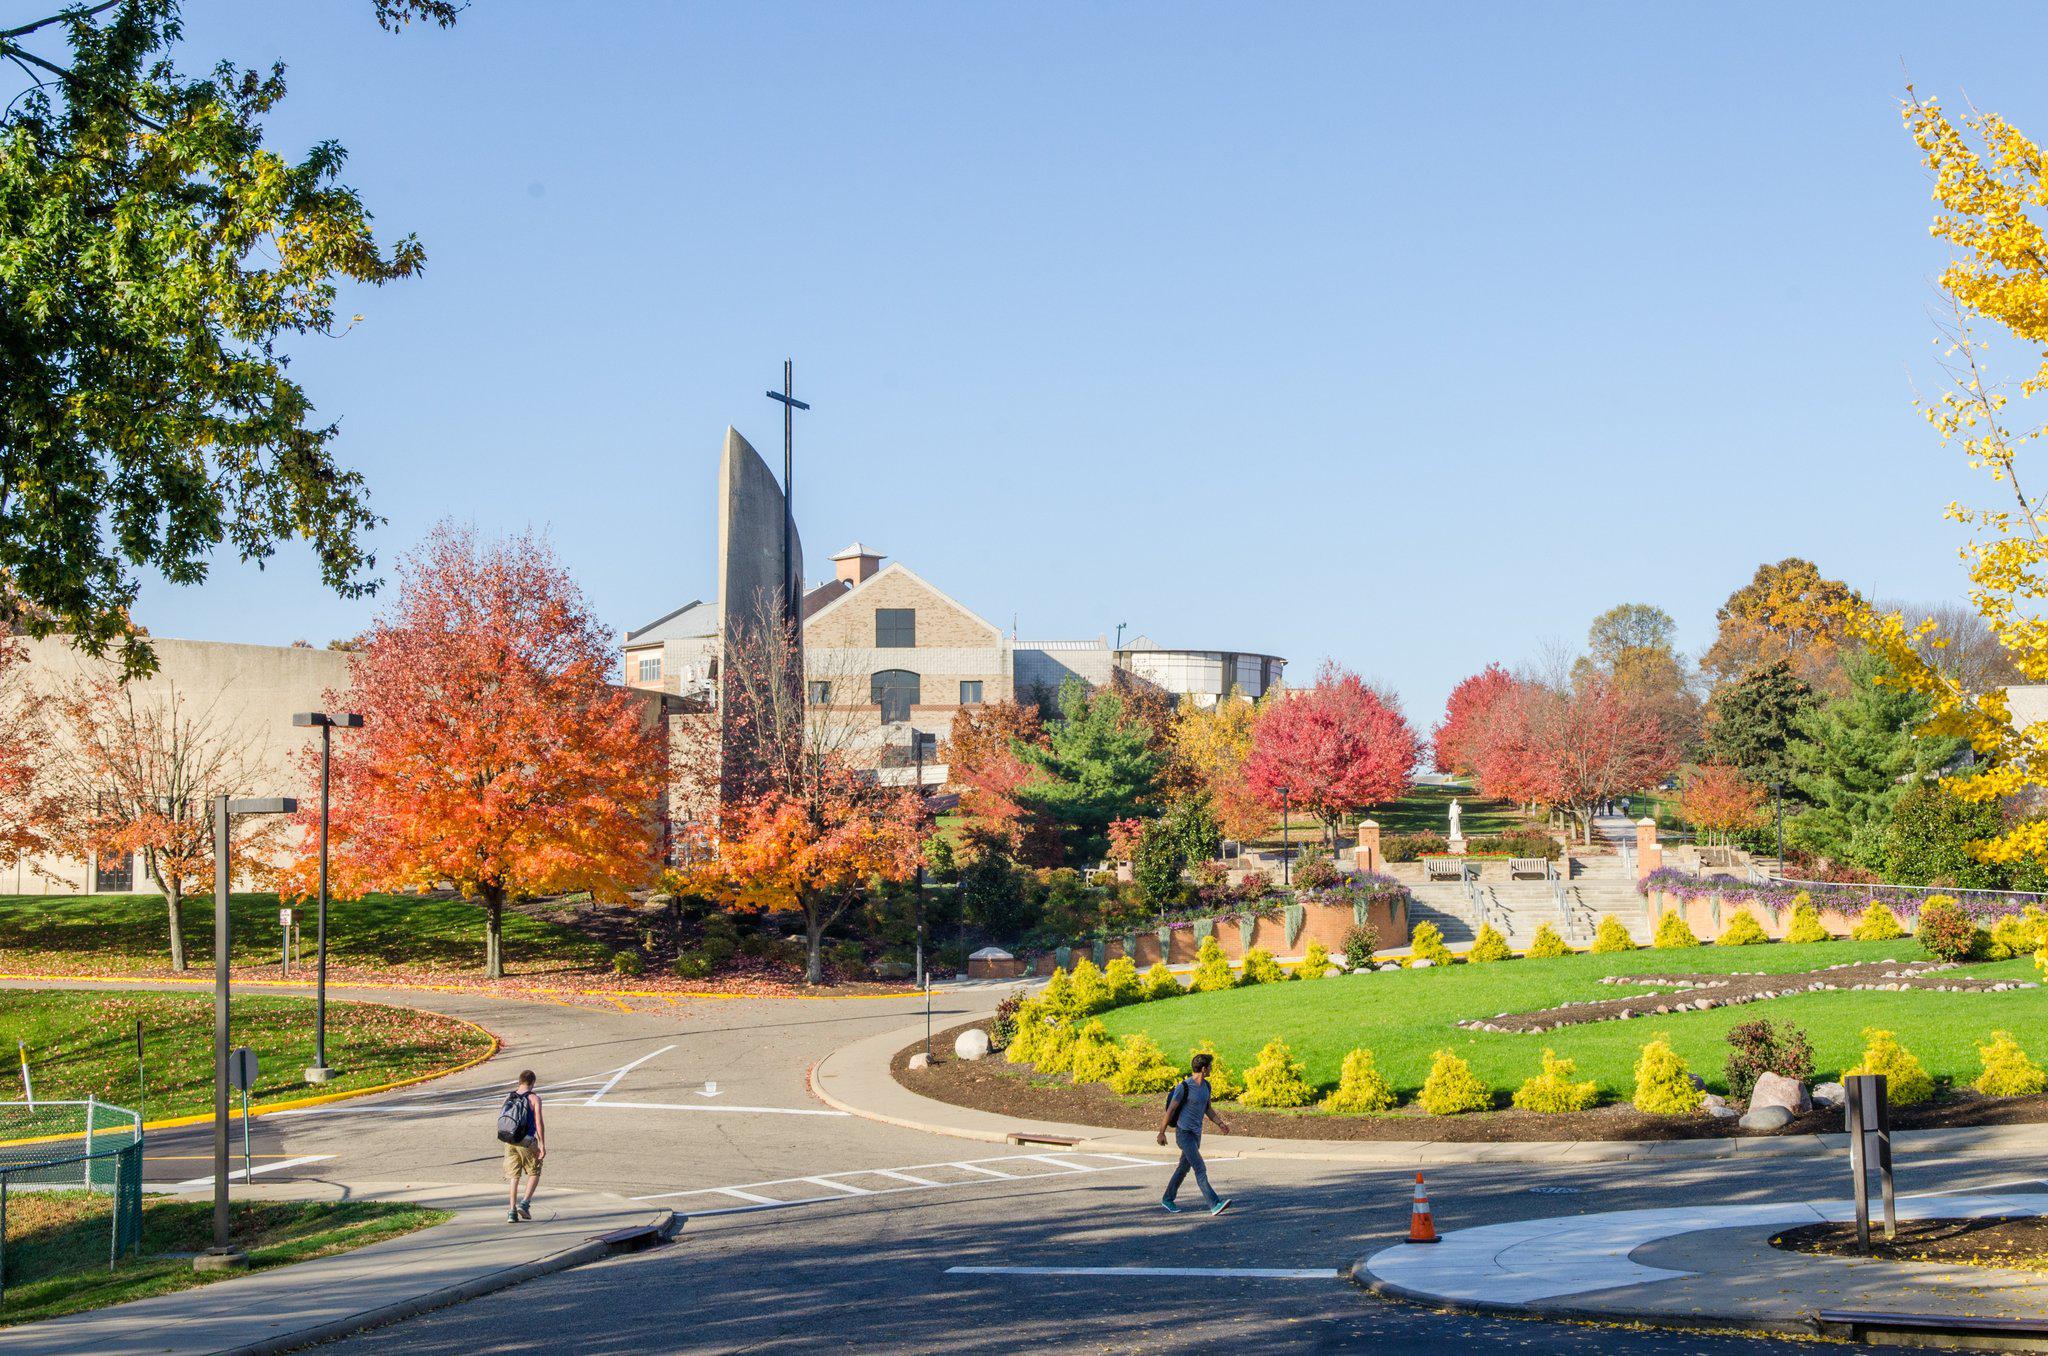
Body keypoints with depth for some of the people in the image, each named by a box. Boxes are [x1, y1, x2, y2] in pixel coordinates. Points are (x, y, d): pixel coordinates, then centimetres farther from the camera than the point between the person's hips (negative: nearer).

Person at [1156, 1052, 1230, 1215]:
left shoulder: (1205, 1085, 5)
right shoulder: (1184, 1087, -19)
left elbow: (1207, 1108, 17)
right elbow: (1170, 1109, -12)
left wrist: (1220, 1124, 3)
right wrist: (1161, 1133, -6)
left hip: (1196, 1134, 8)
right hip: (1184, 1134, -8)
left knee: (1184, 1168, 16)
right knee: (1200, 1169, -15)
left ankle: (1167, 1199, 31)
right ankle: (1214, 1205, -20)